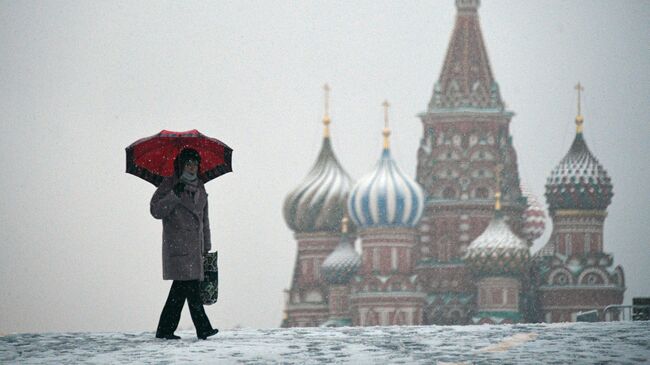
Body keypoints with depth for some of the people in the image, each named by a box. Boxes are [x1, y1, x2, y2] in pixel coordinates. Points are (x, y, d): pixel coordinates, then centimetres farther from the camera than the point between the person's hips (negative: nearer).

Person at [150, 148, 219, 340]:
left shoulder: (200, 187, 18)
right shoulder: (169, 185, -3)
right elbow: (156, 210, -11)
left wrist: (206, 245, 21)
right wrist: (174, 195, -22)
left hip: (195, 244, 7)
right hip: (177, 243, -7)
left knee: (181, 287, 5)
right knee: (191, 285, -15)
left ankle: (165, 329, 10)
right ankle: (203, 328, -19)